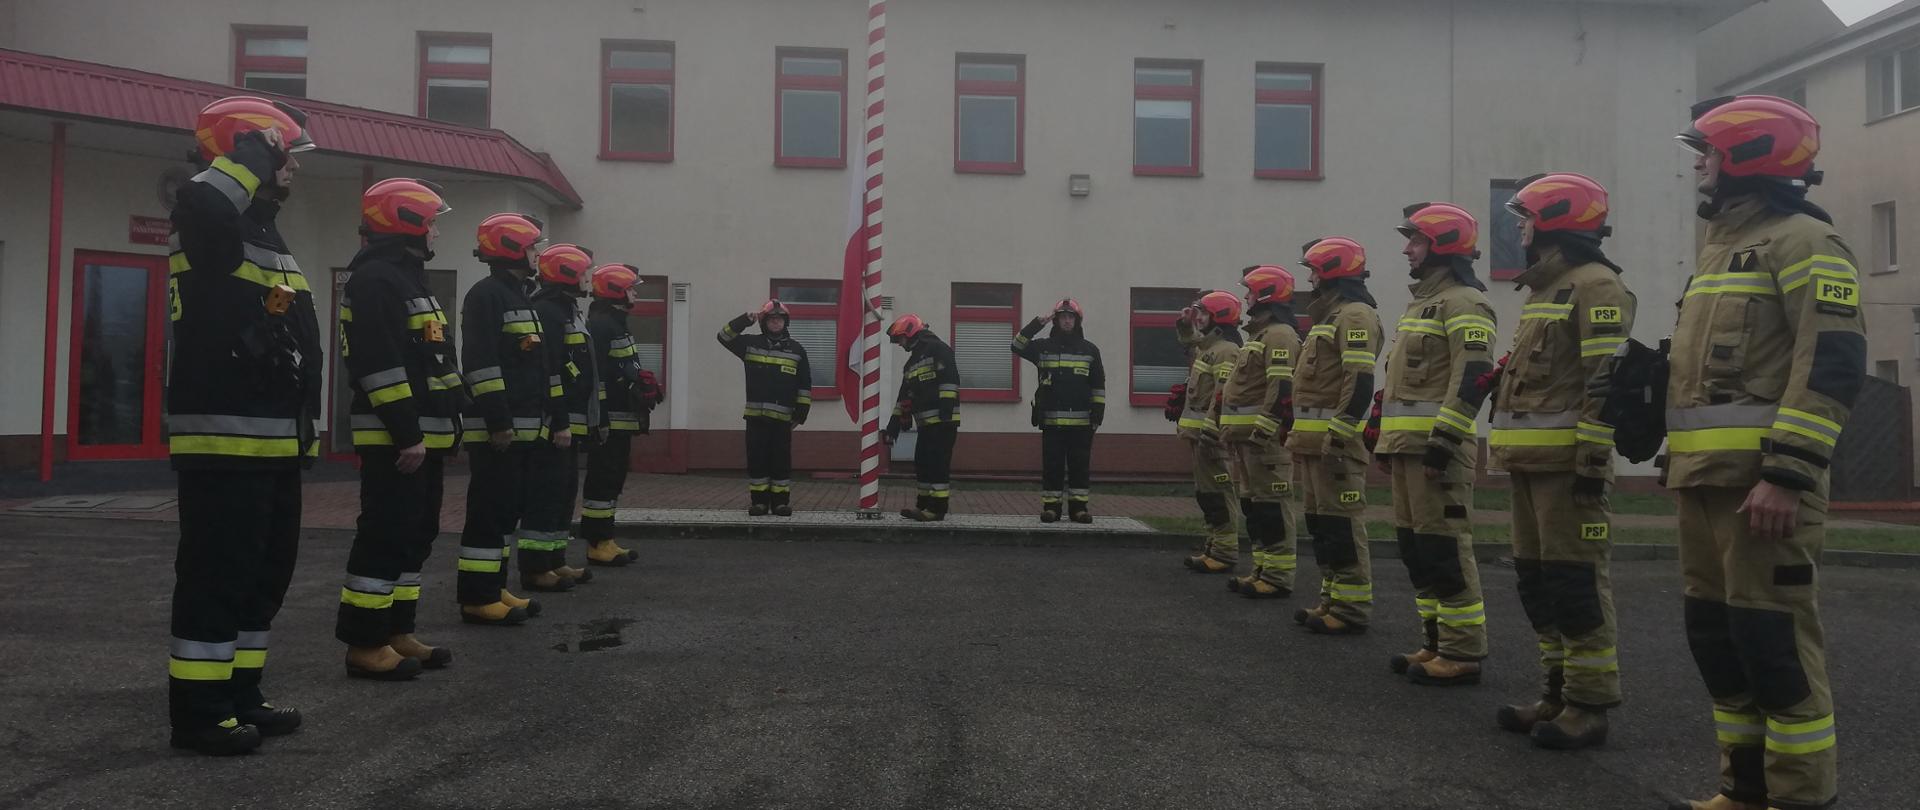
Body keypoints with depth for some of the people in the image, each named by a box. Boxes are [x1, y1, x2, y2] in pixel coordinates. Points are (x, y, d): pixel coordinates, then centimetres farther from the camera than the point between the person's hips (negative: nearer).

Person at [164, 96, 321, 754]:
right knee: (217, 573, -5)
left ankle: (238, 693, 26)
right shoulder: (212, 226, -9)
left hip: (274, 439, 10)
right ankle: (197, 710, 4)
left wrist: (302, 425, 24)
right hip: (224, 437, -10)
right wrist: (256, 152, -20)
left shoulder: (267, 235, 20)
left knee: (266, 570, 15)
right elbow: (200, 205, -38)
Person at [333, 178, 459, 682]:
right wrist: (407, 433, -24)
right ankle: (364, 643, -1)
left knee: (416, 534, 13)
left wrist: (434, 429, 21)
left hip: (421, 434, 11)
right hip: (395, 438, -11)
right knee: (386, 536, -7)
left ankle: (396, 632, 21)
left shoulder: (408, 279, 21)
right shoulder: (376, 280, -13)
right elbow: (380, 365, -22)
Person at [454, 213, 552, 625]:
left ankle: (493, 587, 21)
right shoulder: (486, 295, -11)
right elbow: (480, 363, -20)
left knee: (509, 510, 13)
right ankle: (477, 598, -2)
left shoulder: (518, 297, 21)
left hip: (521, 428, 10)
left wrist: (541, 416, 22)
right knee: (489, 511, -7)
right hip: (496, 429, -10)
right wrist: (498, 421, -23)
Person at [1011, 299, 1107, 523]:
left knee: (1080, 466, 3)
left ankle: (1079, 507, 10)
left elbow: (1099, 385, 9)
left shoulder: (1090, 350, 8)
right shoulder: (1043, 347, 8)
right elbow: (1018, 346, -3)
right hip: (1051, 420, 0)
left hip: (1081, 420, 0)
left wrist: (1098, 412, 2)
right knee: (1052, 465, 3)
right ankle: (1050, 506, 9)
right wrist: (1035, 326, -11)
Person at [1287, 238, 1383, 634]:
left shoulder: (1355, 315, -11)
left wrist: (1338, 436, -25)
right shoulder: (1329, 315, 22)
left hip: (1334, 438, -11)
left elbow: (1360, 382, -20)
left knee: (1341, 523, -7)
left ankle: (1352, 608, -3)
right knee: (1320, 520, 13)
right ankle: (1332, 599, 21)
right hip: (1314, 439, 11)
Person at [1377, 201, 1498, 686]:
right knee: (1415, 545, 12)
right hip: (1408, 444, 10)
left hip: (1436, 445, -10)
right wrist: (1388, 441, 23)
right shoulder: (1423, 301, 22)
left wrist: (1442, 440, -24)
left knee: (1444, 547, -7)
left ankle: (1462, 653, -1)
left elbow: (1471, 378, -20)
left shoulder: (1462, 302, -9)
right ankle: (1438, 643, 20)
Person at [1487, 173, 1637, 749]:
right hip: (1531, 460, 10)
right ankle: (1560, 690, 20)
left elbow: (1606, 381, -17)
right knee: (1537, 577, 12)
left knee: (1575, 580, -7)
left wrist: (1593, 459, -22)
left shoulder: (1595, 286, -9)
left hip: (1566, 459, -10)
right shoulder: (1544, 290, 22)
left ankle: (1590, 704, 0)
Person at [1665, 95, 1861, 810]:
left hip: (1761, 475, -9)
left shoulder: (1800, 240, -6)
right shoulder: (1723, 244, 22)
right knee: (1716, 631, 12)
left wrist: (1788, 473, -23)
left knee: (1773, 636, -6)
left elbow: (1833, 364, -16)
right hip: (1705, 475, 9)